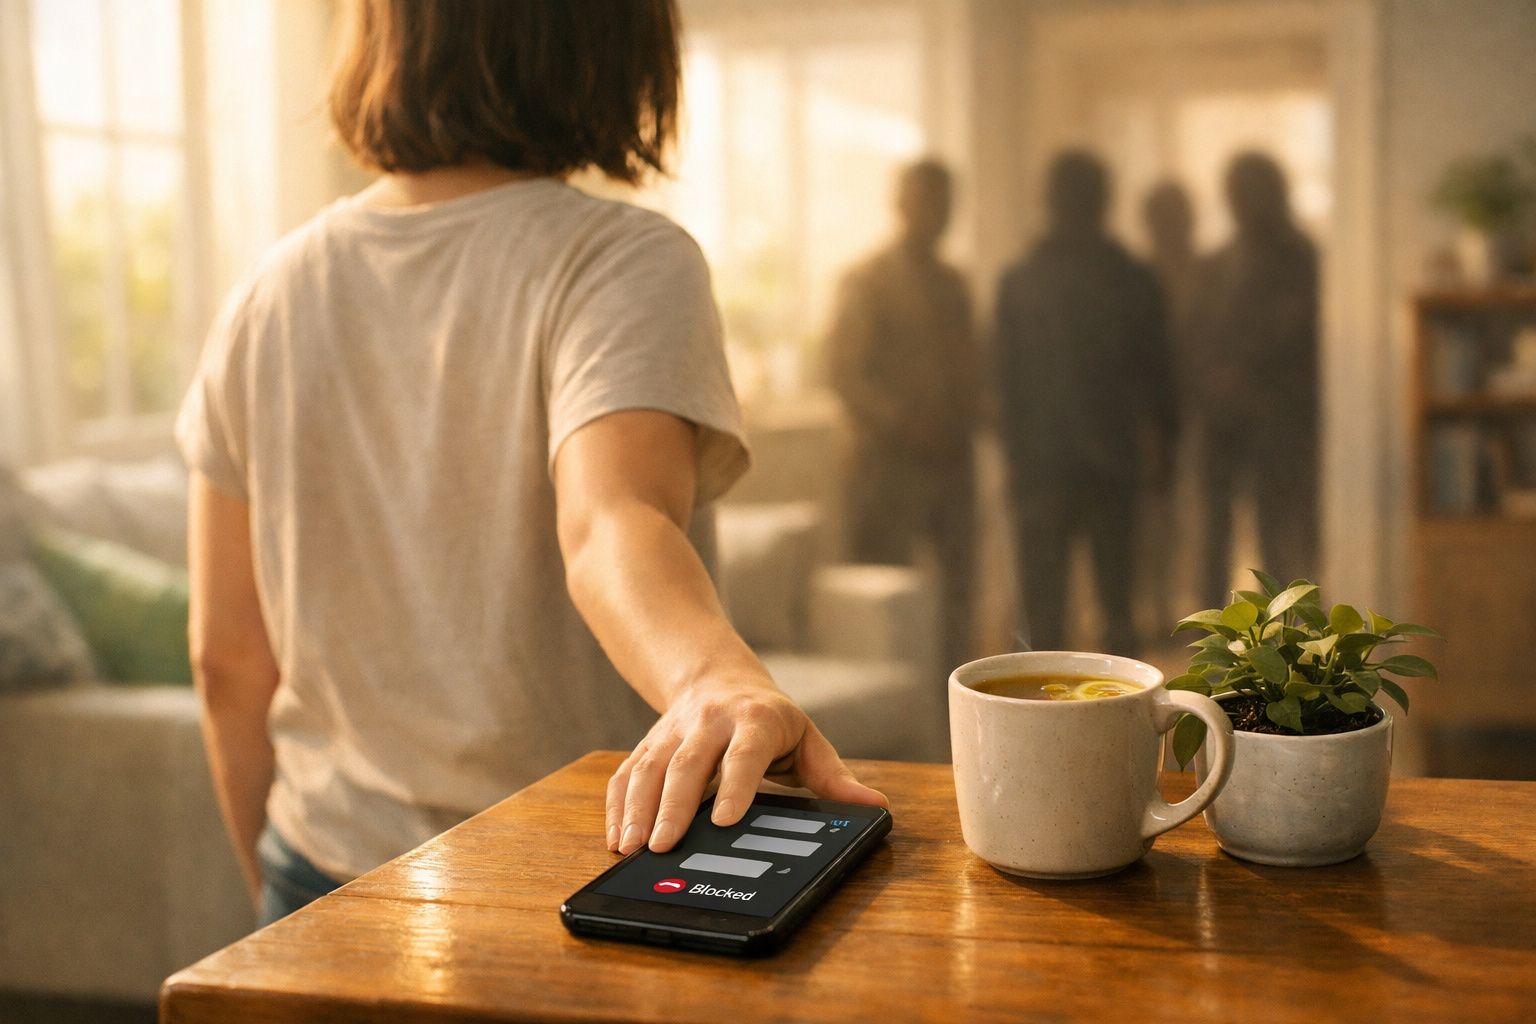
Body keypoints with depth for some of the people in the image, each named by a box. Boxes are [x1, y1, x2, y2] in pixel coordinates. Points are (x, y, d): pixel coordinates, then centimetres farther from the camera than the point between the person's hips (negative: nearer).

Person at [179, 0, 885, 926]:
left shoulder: (268, 297, -1)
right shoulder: (619, 261, -16)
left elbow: (228, 659, 2)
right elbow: (610, 521, -35)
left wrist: (283, 893, 13)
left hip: (326, 882, 5)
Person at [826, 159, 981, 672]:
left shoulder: (951, 282, 17)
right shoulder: (867, 280, -2)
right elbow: (847, 374, -9)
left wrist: (966, 420, 2)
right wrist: (905, 421, -20)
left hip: (950, 457, 6)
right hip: (891, 459, -6)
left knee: (957, 585, 9)